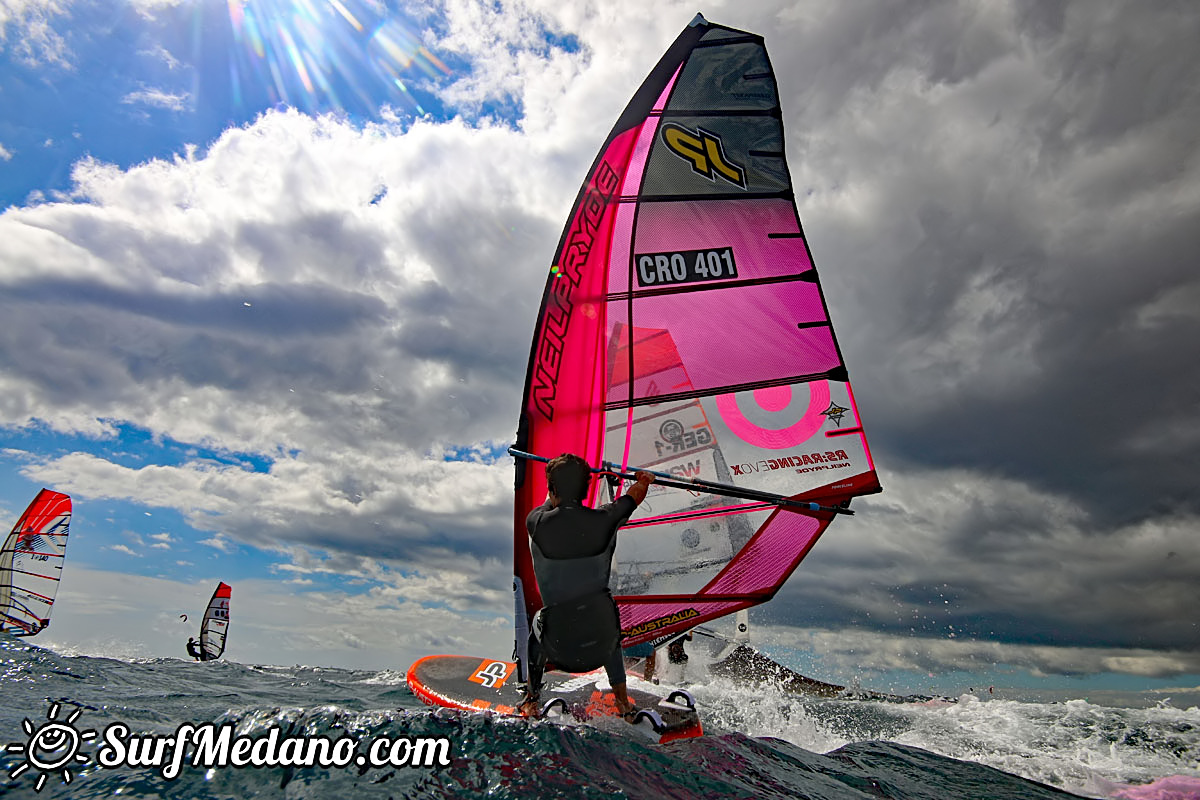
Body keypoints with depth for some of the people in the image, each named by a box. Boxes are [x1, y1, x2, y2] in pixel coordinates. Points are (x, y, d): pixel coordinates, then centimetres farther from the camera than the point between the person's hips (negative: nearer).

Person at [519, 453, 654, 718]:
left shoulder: (536, 523, -13)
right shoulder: (603, 520, -11)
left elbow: (551, 502, 13)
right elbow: (634, 497, 11)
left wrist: (561, 481, 33)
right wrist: (644, 479, 34)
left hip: (561, 648, -1)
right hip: (603, 641, 1)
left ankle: (531, 701, 47)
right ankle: (623, 703, 46)